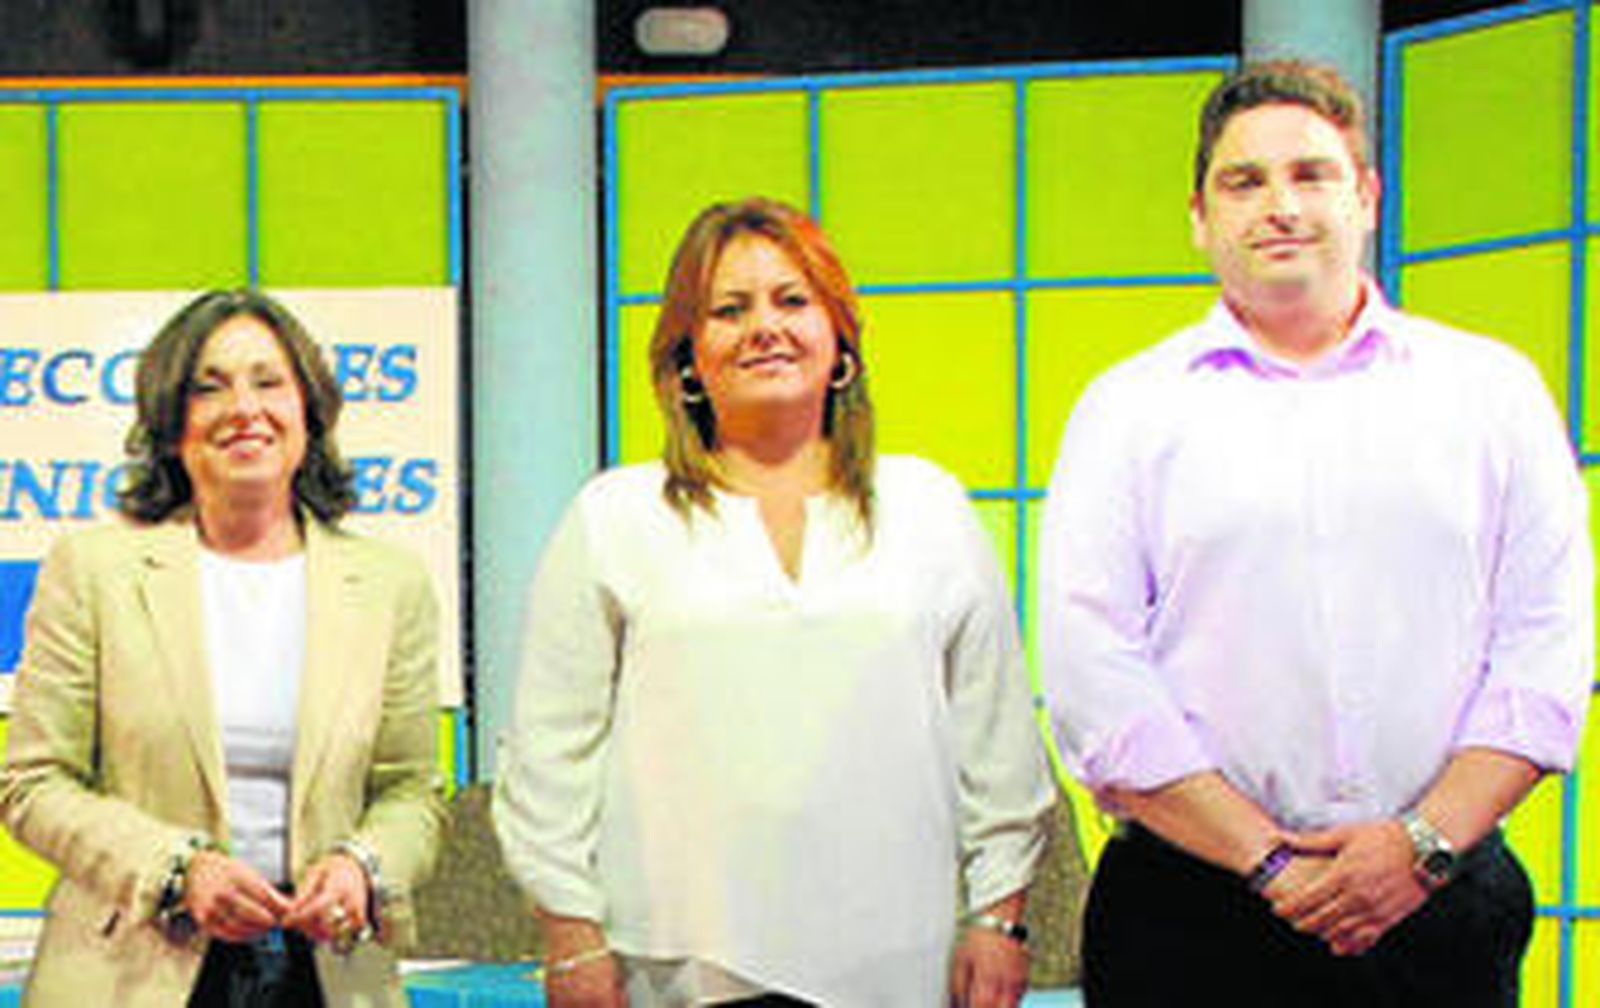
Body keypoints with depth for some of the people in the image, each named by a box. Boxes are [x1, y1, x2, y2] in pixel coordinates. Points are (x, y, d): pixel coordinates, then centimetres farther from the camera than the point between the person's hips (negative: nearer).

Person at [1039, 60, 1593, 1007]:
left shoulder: (1491, 388, 9)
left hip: (1443, 907, 1)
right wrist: (1271, 859, -11)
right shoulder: (1127, 411, 5)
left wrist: (1427, 841, -10)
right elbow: (1094, 683, -4)